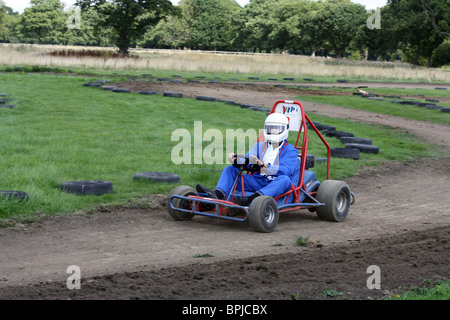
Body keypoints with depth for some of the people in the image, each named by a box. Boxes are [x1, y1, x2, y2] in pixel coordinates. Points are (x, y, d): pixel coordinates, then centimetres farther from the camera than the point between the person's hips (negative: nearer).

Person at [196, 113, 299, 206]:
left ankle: (250, 199, -59)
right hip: (258, 181, 5)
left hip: (275, 184, -5)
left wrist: (262, 166, -33)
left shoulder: (290, 150, 2)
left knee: (285, 179, -38)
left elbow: (285, 170, -17)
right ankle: (218, 195, -34)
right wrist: (235, 159, -19)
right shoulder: (260, 146, 20)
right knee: (230, 169, -4)